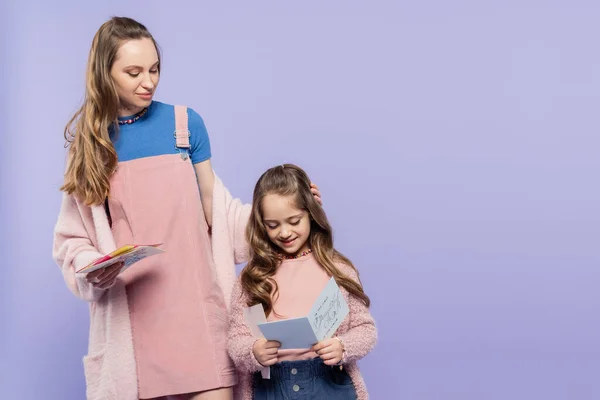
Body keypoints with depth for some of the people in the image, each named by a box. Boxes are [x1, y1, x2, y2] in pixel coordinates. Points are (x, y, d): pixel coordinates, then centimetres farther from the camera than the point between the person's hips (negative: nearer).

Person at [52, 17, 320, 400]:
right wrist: (91, 267, -15)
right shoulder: (88, 139, 4)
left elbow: (213, 211, 7)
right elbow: (73, 238, 5)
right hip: (130, 309, 0)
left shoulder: (186, 123, 3)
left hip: (194, 301, 0)